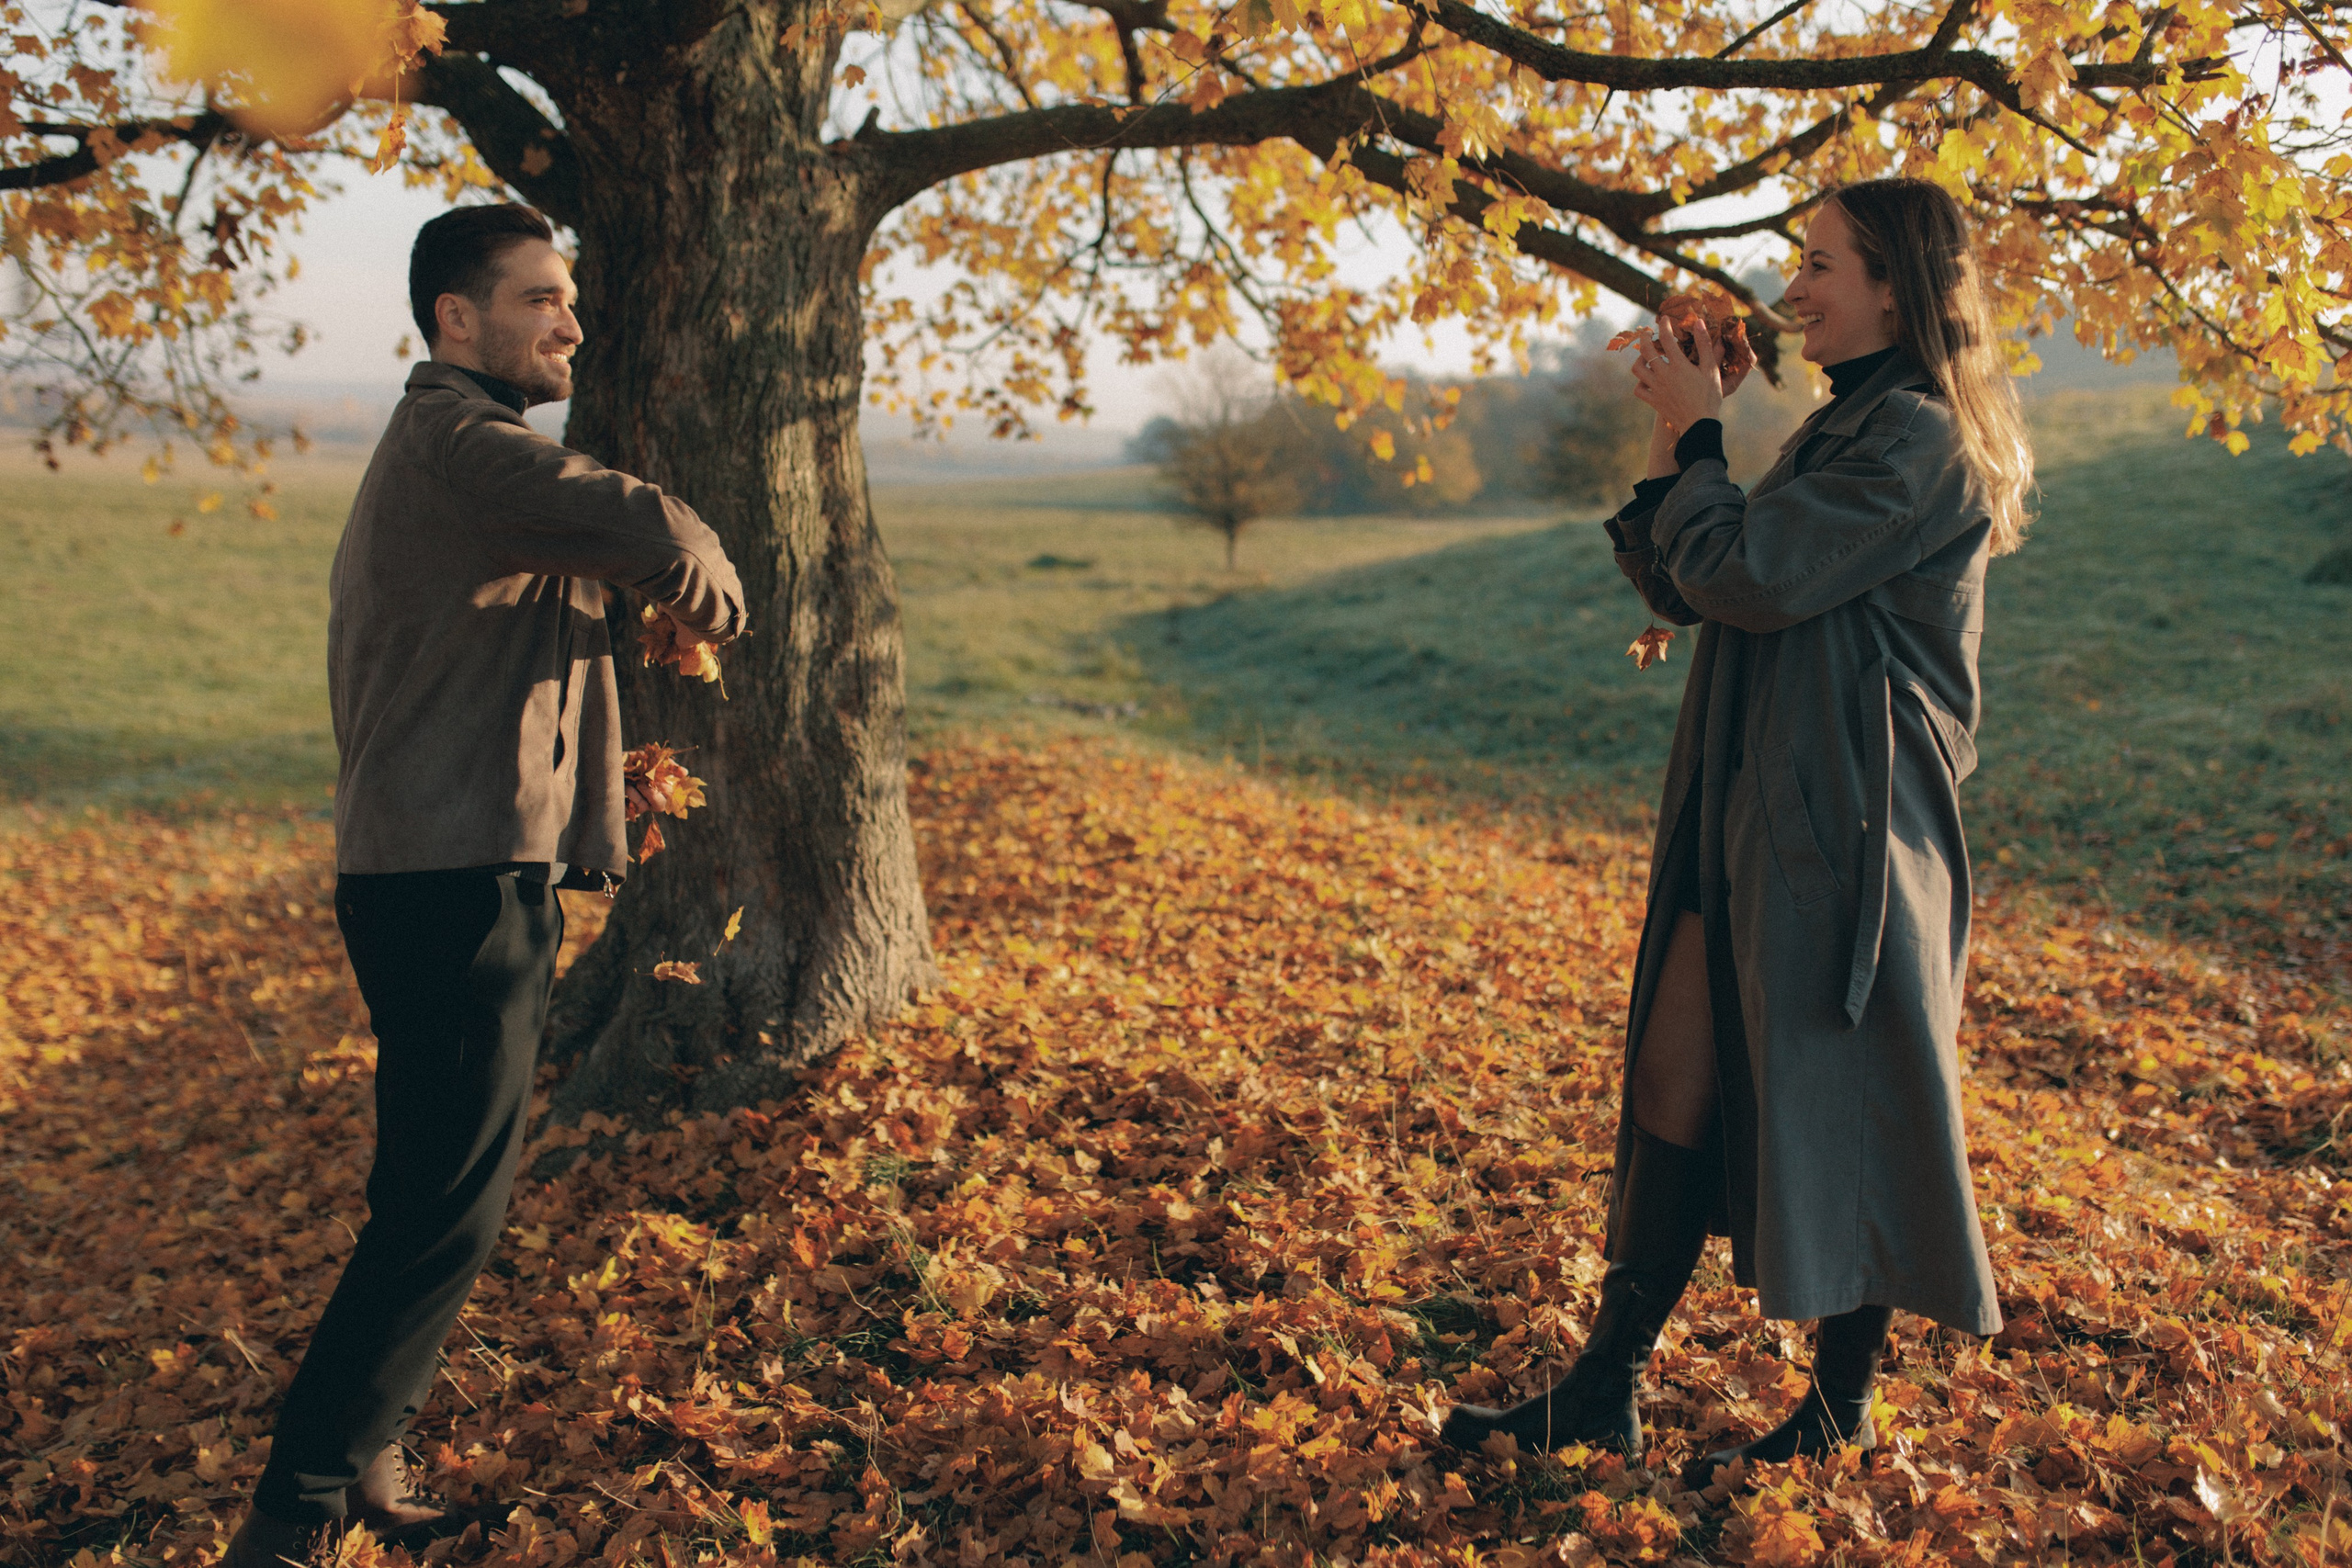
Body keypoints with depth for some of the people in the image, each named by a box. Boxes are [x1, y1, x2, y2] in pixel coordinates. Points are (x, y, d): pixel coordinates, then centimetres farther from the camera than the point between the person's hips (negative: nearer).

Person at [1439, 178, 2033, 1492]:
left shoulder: (1920, 441, -13)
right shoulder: (1853, 427, 19)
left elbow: (1747, 576, -21)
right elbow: (1687, 584, 16)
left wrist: (1696, 433, -6)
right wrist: (1683, 437, 6)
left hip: (1845, 834, -10)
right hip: (1755, 820, 10)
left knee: (1845, 1115, 3)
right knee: (1678, 1084, 9)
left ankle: (1843, 1410, 23)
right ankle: (1606, 1394, 18)